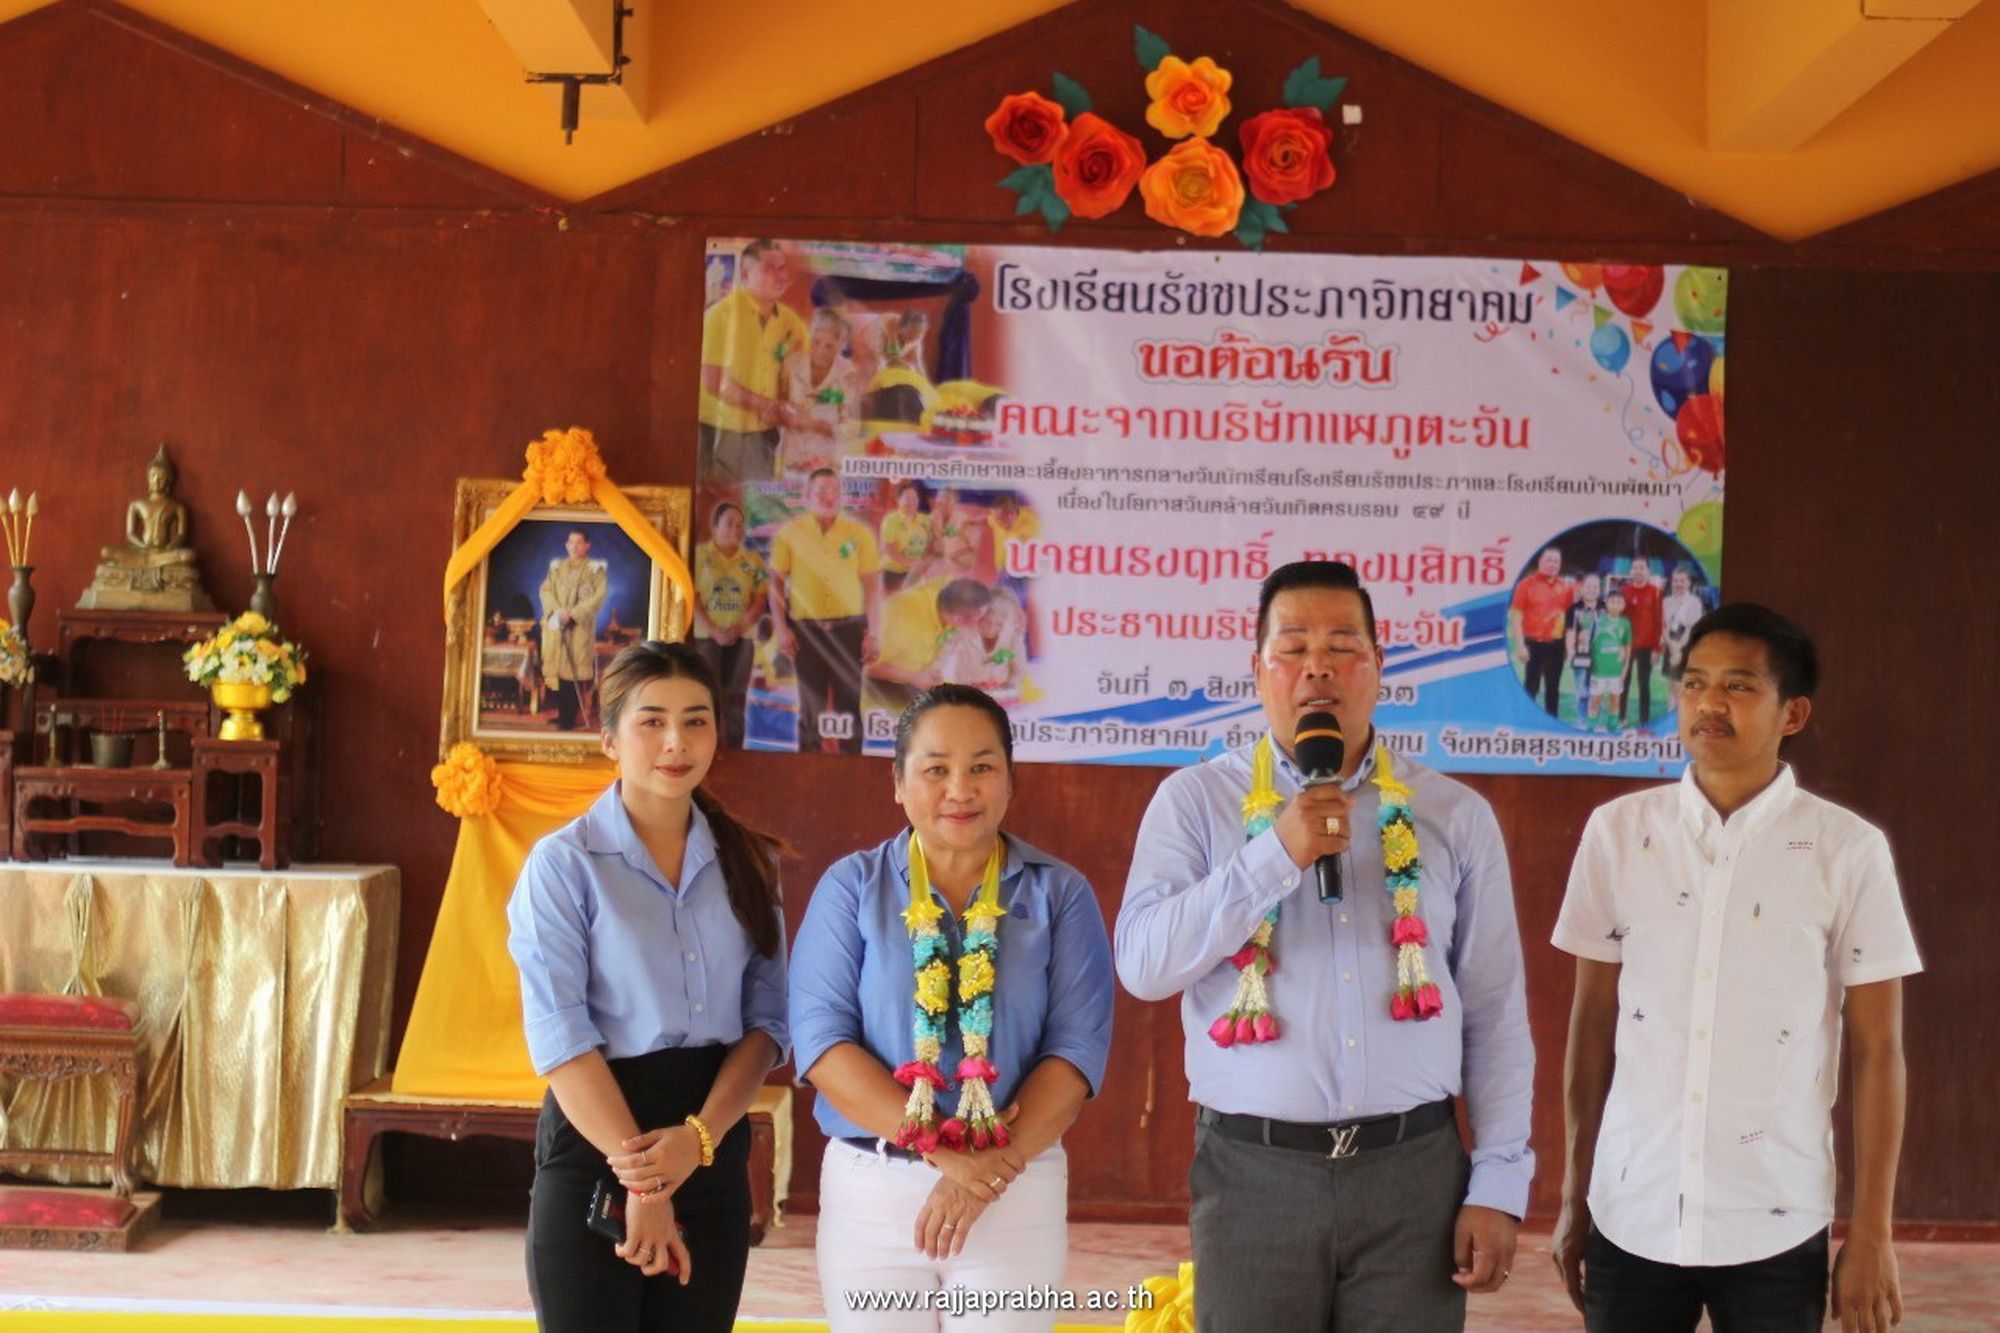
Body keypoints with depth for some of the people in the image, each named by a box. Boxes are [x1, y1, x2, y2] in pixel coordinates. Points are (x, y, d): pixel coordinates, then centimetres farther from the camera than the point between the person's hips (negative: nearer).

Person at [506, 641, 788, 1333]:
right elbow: (559, 1035, -12)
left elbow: (766, 1018, 1)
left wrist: (699, 1137, -15)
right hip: (595, 1144, -4)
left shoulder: (749, 863, 7)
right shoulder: (565, 863, -6)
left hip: (716, 1150, 4)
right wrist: (642, 1178, -17)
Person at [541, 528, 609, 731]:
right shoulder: (556, 566, 13)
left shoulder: (595, 568, 2)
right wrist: (557, 610, -12)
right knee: (556, 667, 2)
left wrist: (573, 613, -14)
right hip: (556, 625, 4)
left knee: (574, 668, -9)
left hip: (581, 625, -4)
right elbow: (546, 590, 7)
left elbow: (599, 596, -7)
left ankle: (569, 718, -8)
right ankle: (562, 712, 11)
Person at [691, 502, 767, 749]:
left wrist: (739, 628, -12)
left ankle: (734, 751, 2)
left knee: (735, 698, 2)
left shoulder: (753, 560, 9)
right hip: (706, 635, -2)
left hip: (741, 636, 3)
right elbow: (691, 597, -4)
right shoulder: (699, 555, 1)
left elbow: (759, 601, 5)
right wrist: (714, 631, -13)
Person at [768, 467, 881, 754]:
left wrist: (872, 633, 1)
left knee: (849, 703, 1)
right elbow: (776, 583, 5)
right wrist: (782, 629, -3)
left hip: (849, 627, 0)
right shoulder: (790, 533, 3)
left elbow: (873, 585, 6)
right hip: (806, 629, 0)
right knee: (811, 705, 4)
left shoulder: (859, 533, 4)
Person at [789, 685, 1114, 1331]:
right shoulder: (851, 886, 2)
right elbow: (822, 1037, -8)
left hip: (1020, 1192, 0)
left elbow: (1078, 1044, -5)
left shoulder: (1060, 894, 3)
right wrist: (941, 1150, -17)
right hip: (869, 1188, 0)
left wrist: (994, 1167, -17)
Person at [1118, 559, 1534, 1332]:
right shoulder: (1197, 800, 2)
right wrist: (1277, 855, -17)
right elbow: (1143, 965, -10)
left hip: (1416, 1171, 1)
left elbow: (1496, 1014, 5)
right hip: (1251, 1174, -1)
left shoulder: (1455, 815, 5)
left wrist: (1499, 1183, 0)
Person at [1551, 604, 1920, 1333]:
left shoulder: (1848, 851, -5)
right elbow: (1592, 1023, 6)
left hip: (1776, 1228, -1)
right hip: (1631, 1219, 2)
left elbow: (1877, 1053, -1)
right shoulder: (1617, 831, 0)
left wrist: (1872, 1232, -2)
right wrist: (1574, 1196, 7)